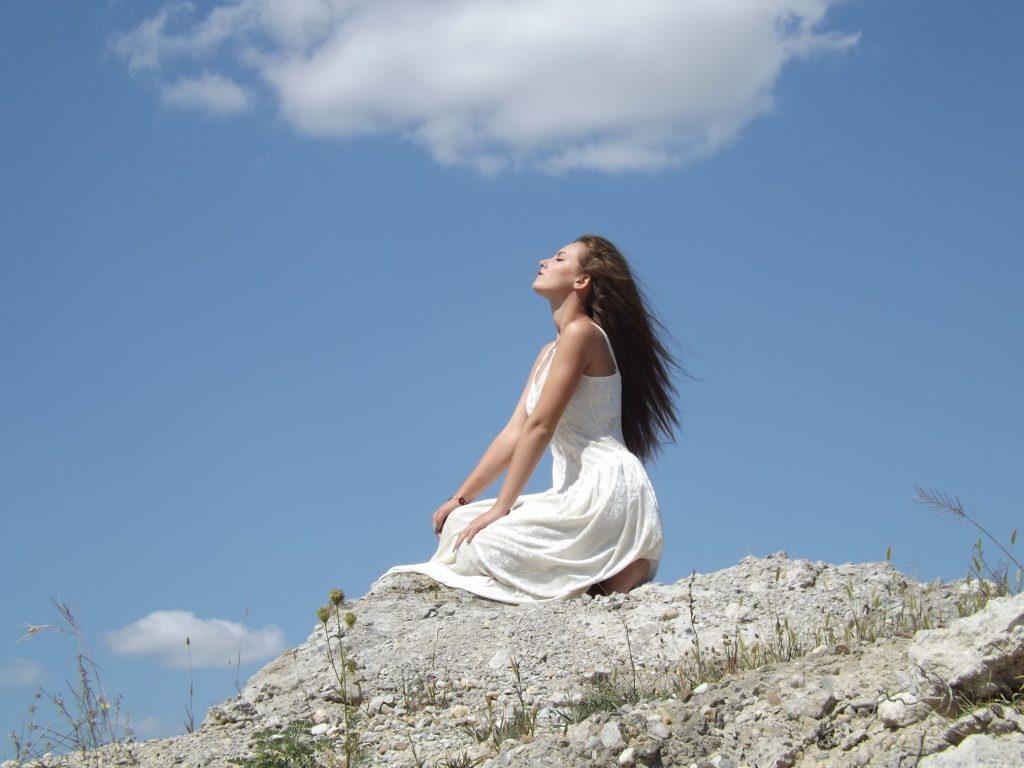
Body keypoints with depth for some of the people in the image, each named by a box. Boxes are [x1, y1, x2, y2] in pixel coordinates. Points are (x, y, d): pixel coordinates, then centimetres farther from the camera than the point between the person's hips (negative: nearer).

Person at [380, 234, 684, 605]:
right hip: (578, 494, 10)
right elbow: (513, 434, 19)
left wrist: (501, 507, -12)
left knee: (481, 546, -18)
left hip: (609, 489, -10)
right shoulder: (548, 352, 21)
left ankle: (608, 578, -11)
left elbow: (539, 427, -12)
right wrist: (460, 499, 13)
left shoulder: (582, 333, -9)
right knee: (460, 522, 6)